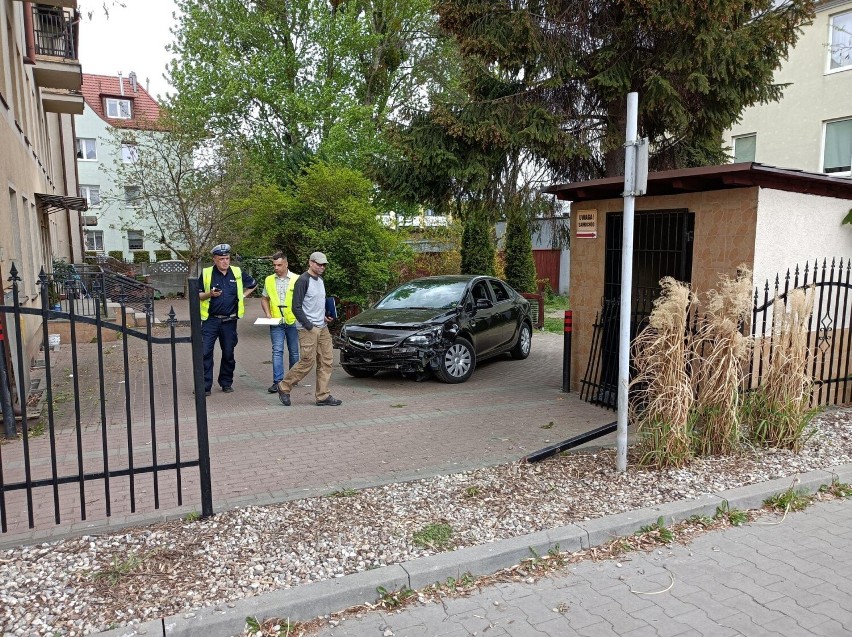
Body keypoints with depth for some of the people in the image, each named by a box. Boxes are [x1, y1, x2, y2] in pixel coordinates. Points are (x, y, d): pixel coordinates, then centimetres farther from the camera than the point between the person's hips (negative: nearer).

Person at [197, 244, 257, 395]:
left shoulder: (237, 273, 5)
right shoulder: (206, 274, -1)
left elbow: (253, 284, 21)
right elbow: (197, 295, 3)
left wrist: (243, 296, 9)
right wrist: (210, 294, -16)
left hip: (230, 321, 2)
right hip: (210, 320, -2)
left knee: (228, 354, 10)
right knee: (205, 353, -8)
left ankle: (226, 383, 25)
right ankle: (204, 386, -1)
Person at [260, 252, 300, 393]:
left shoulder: (296, 279, -2)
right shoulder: (269, 280, 8)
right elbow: (264, 299, 17)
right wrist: (267, 313, 3)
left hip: (293, 321, -1)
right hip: (276, 322, 1)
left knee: (294, 352, 10)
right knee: (277, 351, -7)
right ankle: (277, 381, -8)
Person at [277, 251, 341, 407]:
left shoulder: (320, 280, 16)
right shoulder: (303, 281, -10)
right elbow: (296, 308, -13)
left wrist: (326, 316, 10)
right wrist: (310, 326, -15)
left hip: (323, 328, 8)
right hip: (308, 329, -8)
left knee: (326, 361, 4)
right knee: (307, 362, -7)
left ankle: (323, 396, 10)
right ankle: (284, 387, 12)